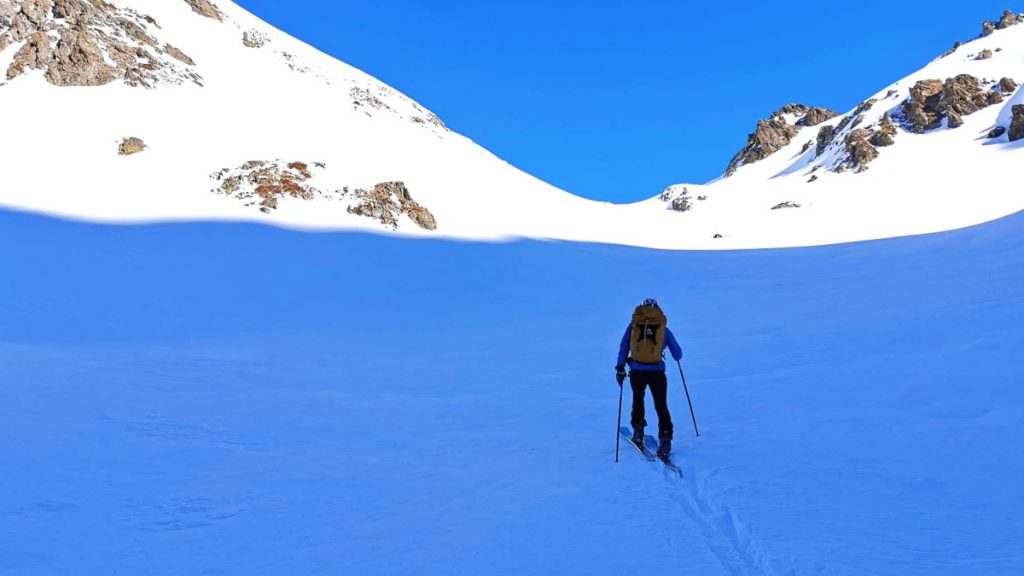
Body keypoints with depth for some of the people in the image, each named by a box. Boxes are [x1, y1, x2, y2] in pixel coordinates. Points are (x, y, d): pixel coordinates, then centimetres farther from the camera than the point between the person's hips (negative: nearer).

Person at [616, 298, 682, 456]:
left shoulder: (633, 325, 7)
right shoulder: (664, 329, 7)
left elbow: (623, 347, 4)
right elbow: (678, 355, 13)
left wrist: (620, 368, 9)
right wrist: (677, 355, 37)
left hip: (637, 372, 1)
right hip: (657, 372, -1)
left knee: (638, 400, 26)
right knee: (661, 406, 9)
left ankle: (638, 430, 23)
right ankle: (665, 438, -1)